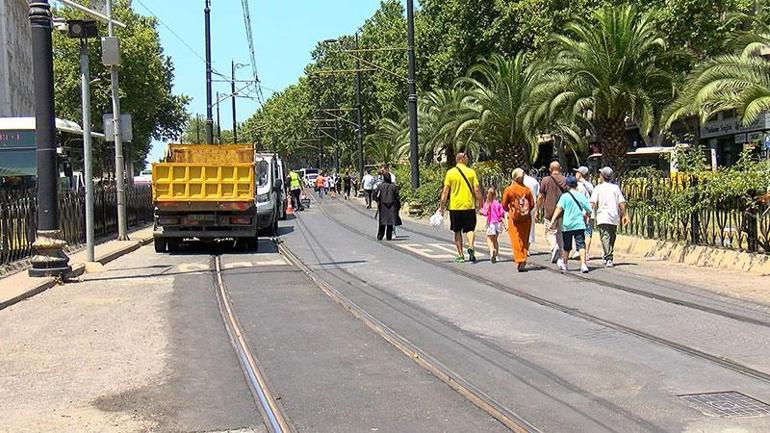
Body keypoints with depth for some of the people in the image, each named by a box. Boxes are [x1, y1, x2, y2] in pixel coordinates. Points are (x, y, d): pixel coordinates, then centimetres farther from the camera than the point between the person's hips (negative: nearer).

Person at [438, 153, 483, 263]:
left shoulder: (450, 172, -1)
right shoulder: (471, 172, 0)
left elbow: (445, 191, -5)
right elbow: (477, 190, -3)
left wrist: (442, 206, -1)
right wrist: (479, 204, 6)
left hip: (455, 206, 0)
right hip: (469, 206, 0)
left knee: (457, 231, 11)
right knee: (470, 229, 8)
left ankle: (461, 255, 12)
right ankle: (471, 247, -20)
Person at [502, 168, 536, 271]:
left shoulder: (509, 189, -7)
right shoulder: (527, 189, -1)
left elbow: (504, 205, -1)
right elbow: (532, 204, 2)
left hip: (514, 218, -2)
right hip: (526, 218, 2)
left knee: (516, 239, 0)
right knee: (525, 239, 11)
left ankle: (519, 260, -10)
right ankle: (524, 260, 9)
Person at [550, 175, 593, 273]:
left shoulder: (564, 196, -3)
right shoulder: (582, 196, 5)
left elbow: (559, 208, -15)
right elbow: (589, 211, 11)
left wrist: (553, 220, -18)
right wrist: (585, 218, 30)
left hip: (567, 225, -1)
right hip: (579, 225, 1)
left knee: (566, 247, 13)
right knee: (581, 245, -4)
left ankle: (564, 264, 29)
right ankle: (583, 265, -19)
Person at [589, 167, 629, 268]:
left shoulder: (598, 188, -1)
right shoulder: (616, 187, 10)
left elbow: (593, 203, -9)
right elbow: (622, 203, 6)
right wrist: (623, 215, 13)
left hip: (603, 217, -4)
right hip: (614, 217, 4)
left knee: (605, 237, -10)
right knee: (612, 237, 15)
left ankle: (608, 259, -23)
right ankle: (610, 258, 20)